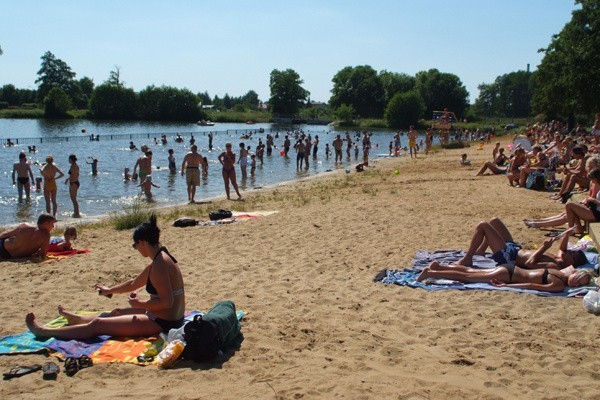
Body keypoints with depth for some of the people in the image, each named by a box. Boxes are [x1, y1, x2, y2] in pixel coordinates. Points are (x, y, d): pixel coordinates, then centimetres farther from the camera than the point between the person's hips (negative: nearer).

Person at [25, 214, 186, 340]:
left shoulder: (159, 264, -23)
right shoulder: (160, 258, 9)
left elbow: (167, 301, -29)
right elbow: (134, 283, 24)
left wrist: (140, 303, -16)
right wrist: (110, 290, 36)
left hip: (162, 323, -9)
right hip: (171, 319, 9)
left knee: (97, 325, 0)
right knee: (117, 313, 31)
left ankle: (43, 332, 13)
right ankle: (77, 318, 57)